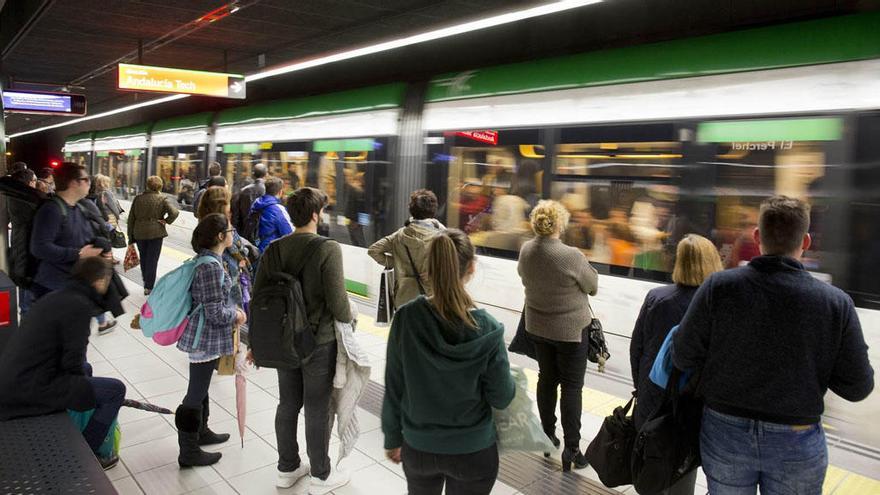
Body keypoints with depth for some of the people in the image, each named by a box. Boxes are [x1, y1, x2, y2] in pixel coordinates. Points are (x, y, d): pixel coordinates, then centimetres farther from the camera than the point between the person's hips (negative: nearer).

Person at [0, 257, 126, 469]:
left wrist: (83, 374, 22)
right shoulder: (79, 306, -16)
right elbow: (72, 362, -16)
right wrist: (82, 383, 4)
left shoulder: (56, 297, 13)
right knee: (115, 390, -5)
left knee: (86, 369, 29)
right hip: (29, 389, -10)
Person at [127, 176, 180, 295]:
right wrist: (166, 221, -6)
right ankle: (148, 287, 6)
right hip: (156, 233, -3)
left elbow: (131, 218, 5)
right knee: (152, 260, 4)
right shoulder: (162, 199, -8)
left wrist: (131, 236, 11)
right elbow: (174, 212, -23)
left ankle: (146, 281, 37)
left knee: (143, 258, 21)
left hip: (139, 233, 3)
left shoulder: (138, 198, 2)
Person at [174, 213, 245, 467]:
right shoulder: (211, 267, -25)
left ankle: (201, 432, 42)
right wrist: (237, 315, -8)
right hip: (205, 339, -10)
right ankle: (189, 452, 16)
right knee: (196, 394, 3)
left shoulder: (206, 259, 6)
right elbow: (216, 313, -24)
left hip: (204, 337, 10)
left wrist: (231, 308, 6)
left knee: (200, 388, 24)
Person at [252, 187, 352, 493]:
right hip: (319, 342, -5)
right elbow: (337, 301, -21)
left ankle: (287, 468, 35)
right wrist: (348, 320, 1)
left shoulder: (274, 249, -2)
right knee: (317, 409, 8)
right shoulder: (328, 249, -19)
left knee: (288, 404, 19)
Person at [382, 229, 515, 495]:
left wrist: (393, 438, 6)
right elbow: (501, 398, -12)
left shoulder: (406, 318, -17)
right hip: (473, 451, -1)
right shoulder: (487, 329, -21)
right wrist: (503, 370, 7)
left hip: (418, 447, 2)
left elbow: (394, 387, -8)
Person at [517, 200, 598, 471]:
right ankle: (571, 449, 11)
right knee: (571, 387, 5)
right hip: (571, 329, -5)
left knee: (546, 379, 19)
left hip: (538, 327, 5)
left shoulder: (526, 251, -9)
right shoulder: (571, 256, -26)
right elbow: (592, 285, -9)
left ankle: (547, 434, 32)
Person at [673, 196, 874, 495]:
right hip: (797, 442, 0)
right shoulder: (837, 303, -14)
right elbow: (857, 387, -8)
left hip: (725, 433, 0)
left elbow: (683, 358, -12)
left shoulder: (718, 287, -16)